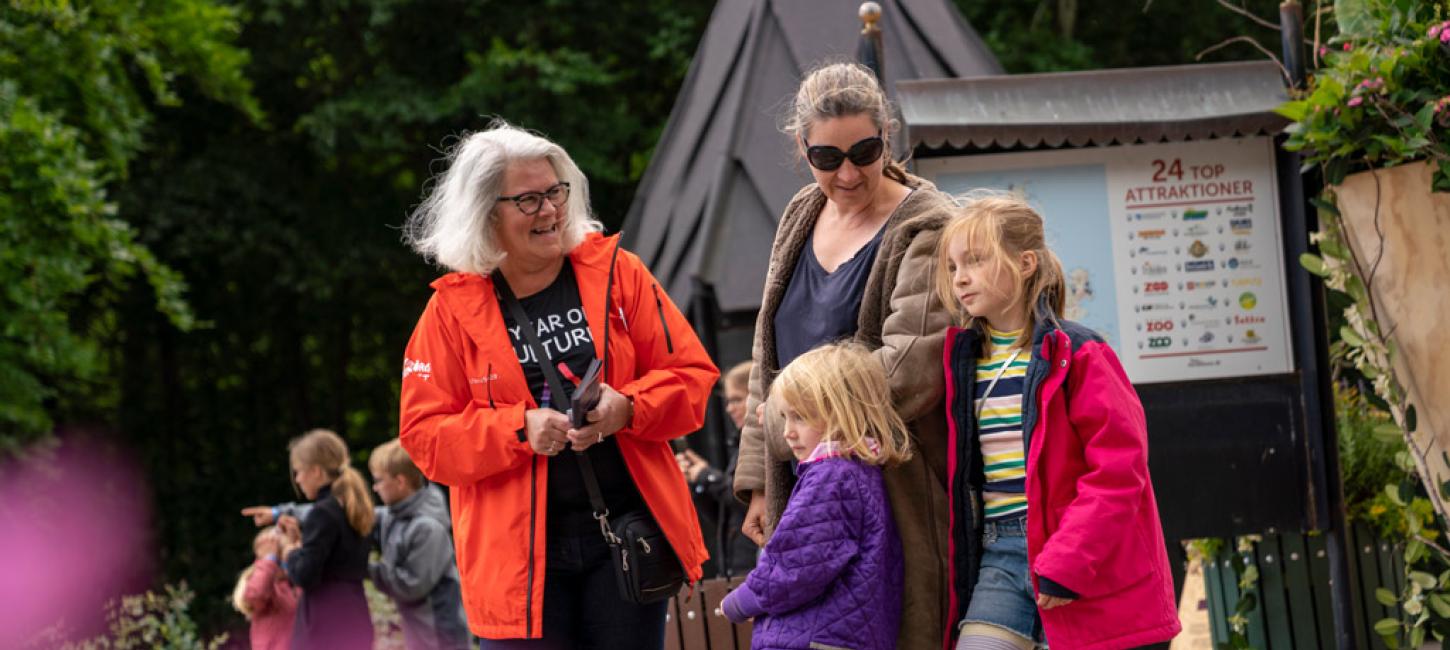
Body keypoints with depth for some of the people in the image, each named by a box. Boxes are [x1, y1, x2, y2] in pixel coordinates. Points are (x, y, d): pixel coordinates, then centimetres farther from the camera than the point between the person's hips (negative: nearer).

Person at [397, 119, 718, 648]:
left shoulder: (615, 273, 5)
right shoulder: (454, 309, 1)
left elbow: (692, 373, 5)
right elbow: (424, 434, -1)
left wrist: (627, 407, -15)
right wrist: (520, 429, -16)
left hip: (627, 534, 1)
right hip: (518, 554, -1)